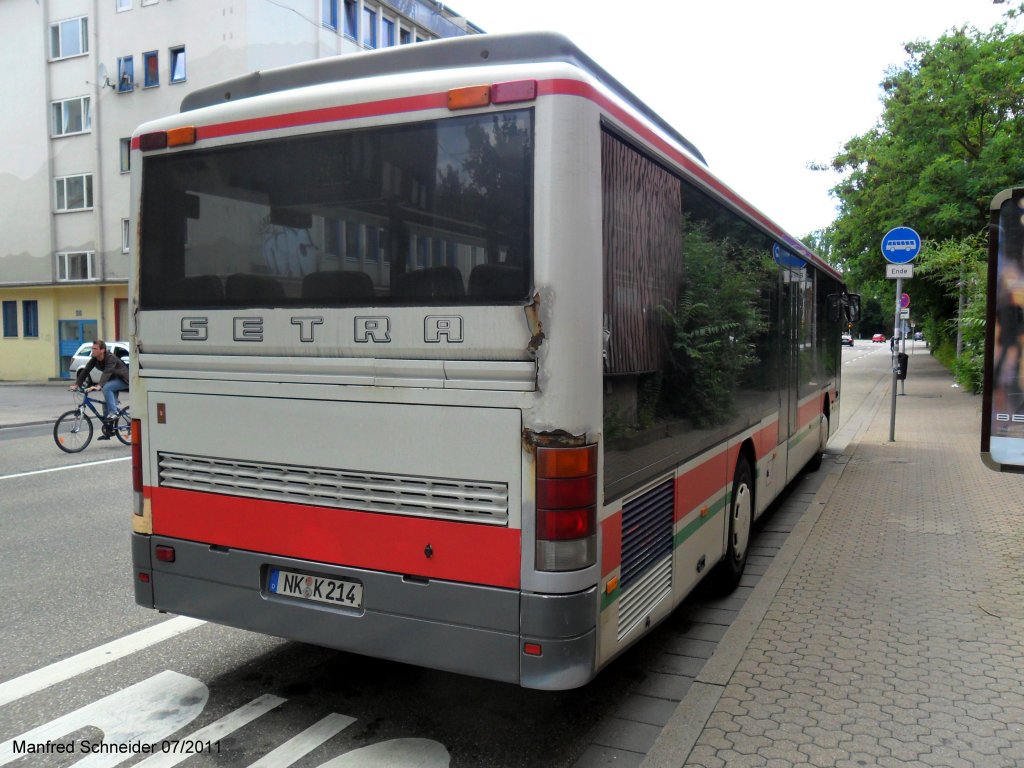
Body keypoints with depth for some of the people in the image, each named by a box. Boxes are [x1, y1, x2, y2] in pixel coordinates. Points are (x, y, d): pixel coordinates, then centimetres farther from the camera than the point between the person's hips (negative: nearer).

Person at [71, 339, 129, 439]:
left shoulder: (111, 358, -28)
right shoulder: (94, 359, -6)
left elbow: (107, 372, -41)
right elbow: (85, 370, -10)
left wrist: (98, 386, -55)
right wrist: (76, 384, -23)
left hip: (122, 379, -8)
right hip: (113, 380, 8)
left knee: (106, 388, -35)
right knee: (106, 405, 4)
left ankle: (113, 412, -26)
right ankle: (108, 431, 13)